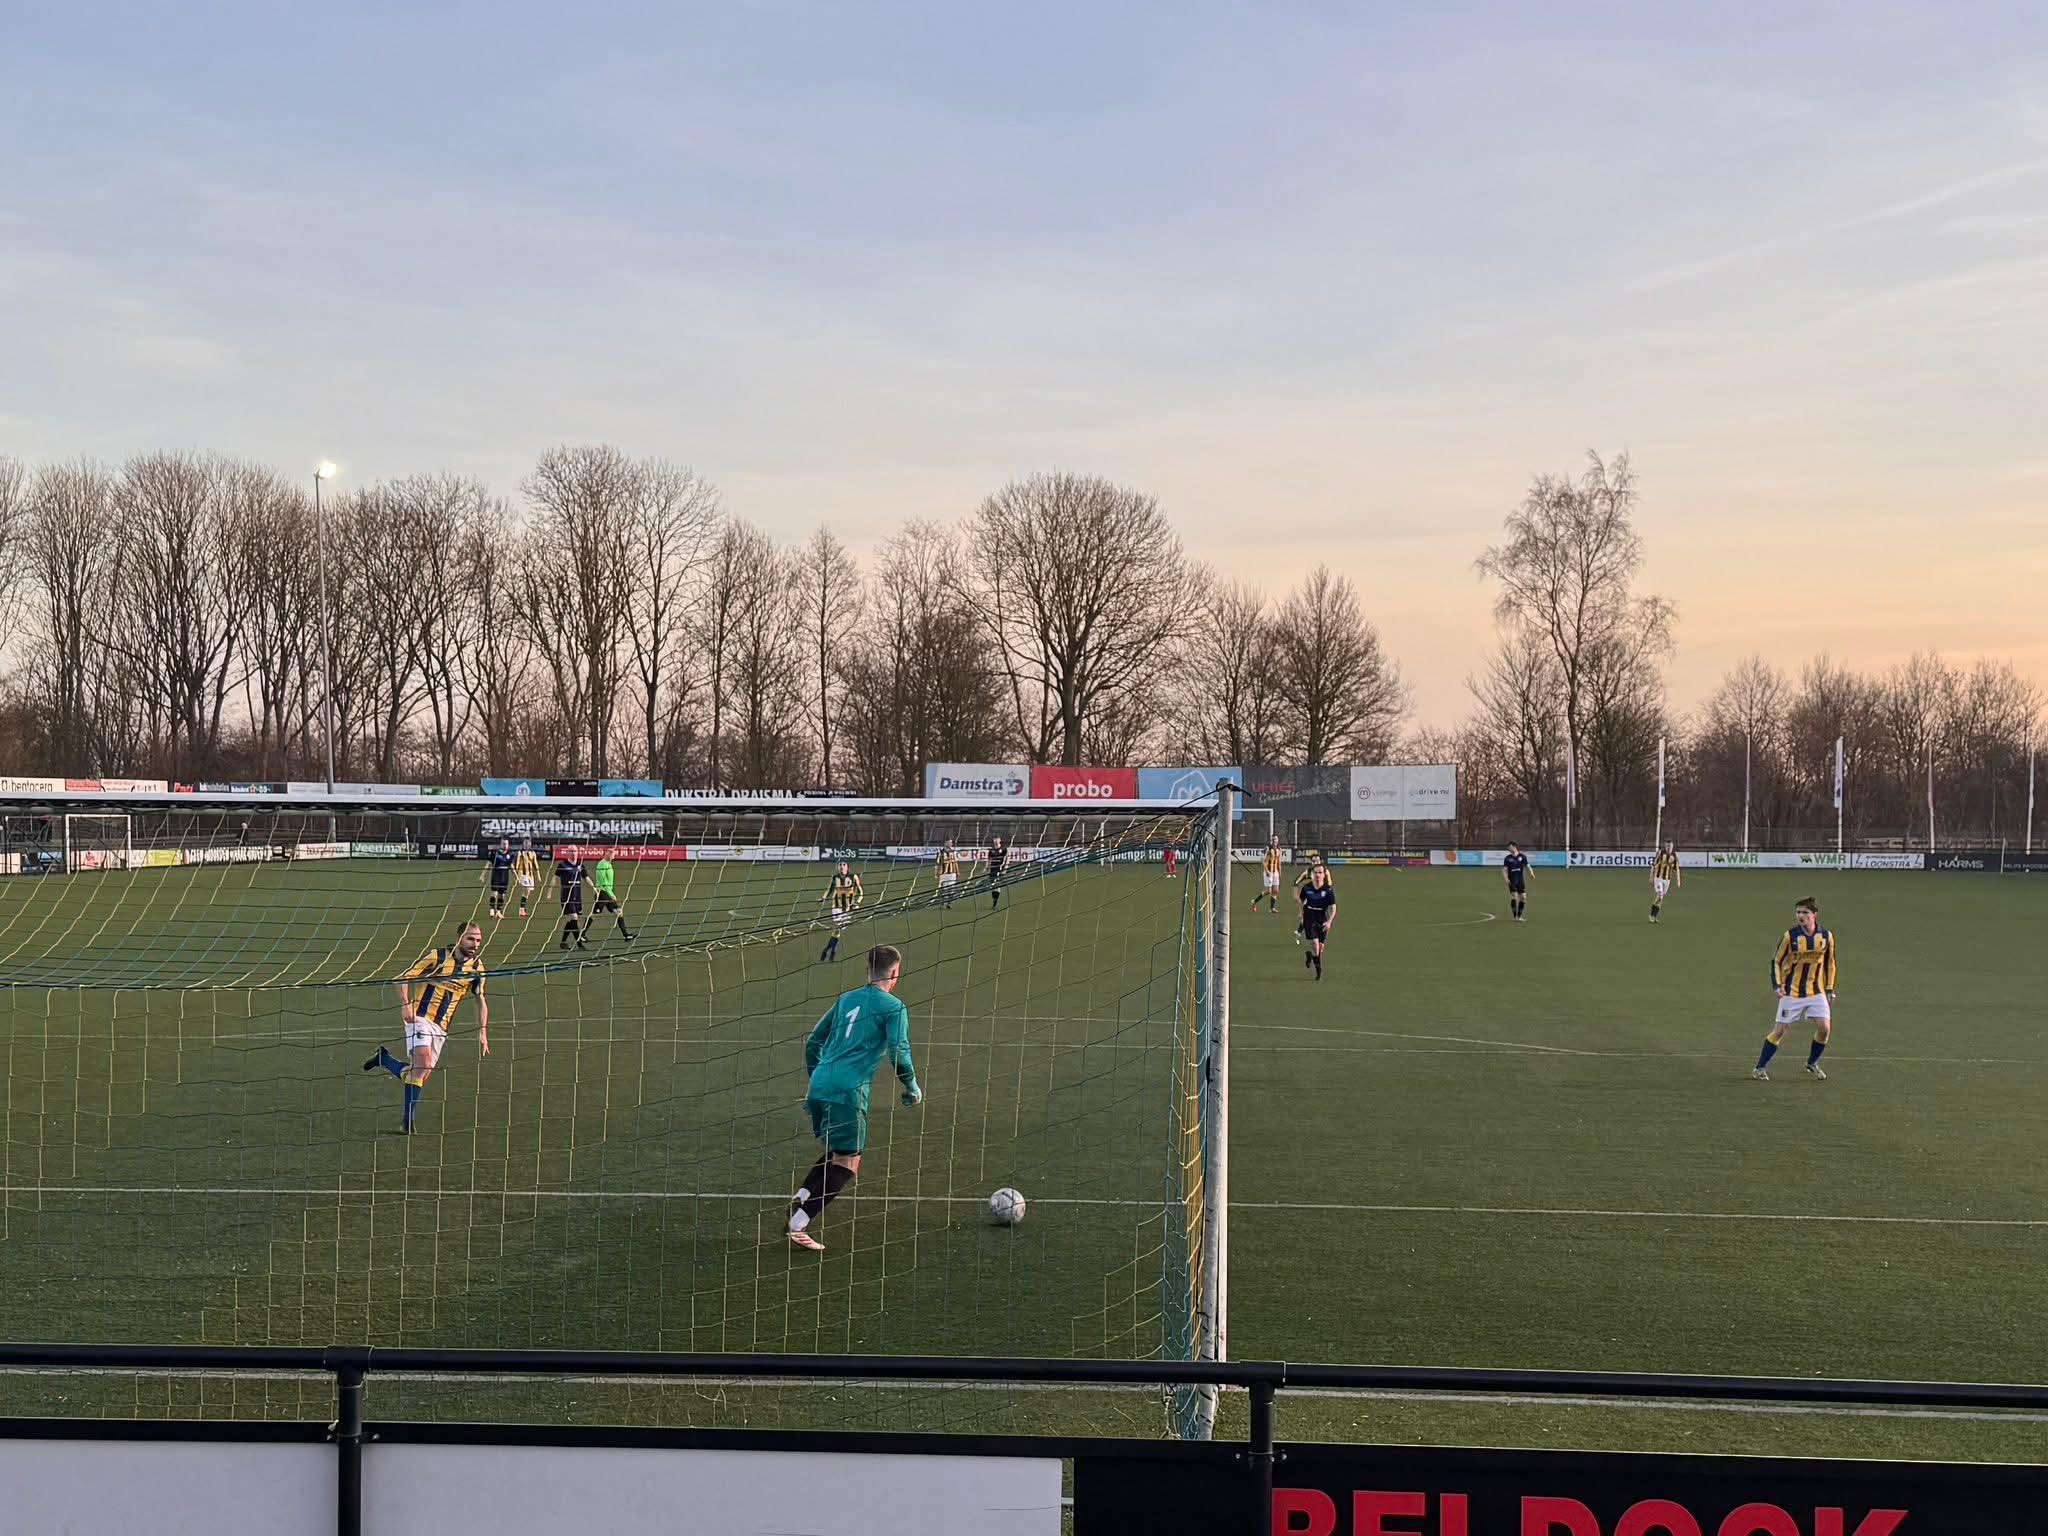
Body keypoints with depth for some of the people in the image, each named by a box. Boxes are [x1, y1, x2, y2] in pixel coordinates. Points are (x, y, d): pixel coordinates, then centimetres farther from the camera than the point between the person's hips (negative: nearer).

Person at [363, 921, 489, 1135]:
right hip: (420, 1017, -5)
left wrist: (482, 1031, 5)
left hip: (441, 1026, 5)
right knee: (423, 1064, -23)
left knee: (421, 1074, 3)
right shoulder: (437, 956, -6)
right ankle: (408, 1120, -16)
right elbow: (404, 978, -3)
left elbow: (481, 1001, 15)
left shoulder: (476, 966, 6)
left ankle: (384, 1058, 28)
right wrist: (405, 1004, -18)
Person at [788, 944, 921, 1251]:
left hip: (819, 1086, 7)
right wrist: (912, 1088, 6)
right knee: (847, 1164, 1)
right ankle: (798, 1224, -10)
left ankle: (800, 1199, 3)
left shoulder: (846, 999, 20)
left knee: (836, 1153, 24)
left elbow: (813, 1042, 23)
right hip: (847, 1092, -7)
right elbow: (899, 1053, -9)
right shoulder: (893, 1007, 0)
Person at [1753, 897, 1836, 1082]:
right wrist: (1778, 985, -13)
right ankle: (1759, 1068, 8)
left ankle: (1812, 1063, 17)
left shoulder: (1826, 936, -2)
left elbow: (1829, 964, 11)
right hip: (1792, 992, -3)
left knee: (1824, 1028, -8)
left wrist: (1830, 990, 9)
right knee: (1780, 1030, -3)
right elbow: (1776, 962, -2)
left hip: (1816, 992, 3)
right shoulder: (1790, 936, -10)